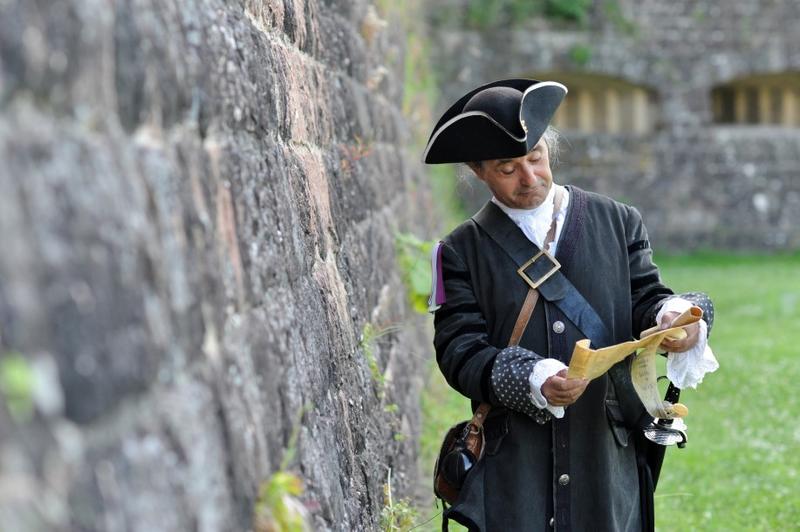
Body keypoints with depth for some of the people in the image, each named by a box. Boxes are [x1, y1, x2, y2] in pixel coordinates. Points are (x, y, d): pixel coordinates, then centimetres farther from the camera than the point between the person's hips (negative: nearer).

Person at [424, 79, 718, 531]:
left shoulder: (619, 222, 9)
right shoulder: (461, 251, 4)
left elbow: (645, 300, 5)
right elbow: (460, 350, -4)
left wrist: (675, 316, -19)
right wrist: (532, 381, -21)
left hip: (609, 454, 1)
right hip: (512, 462, -1)